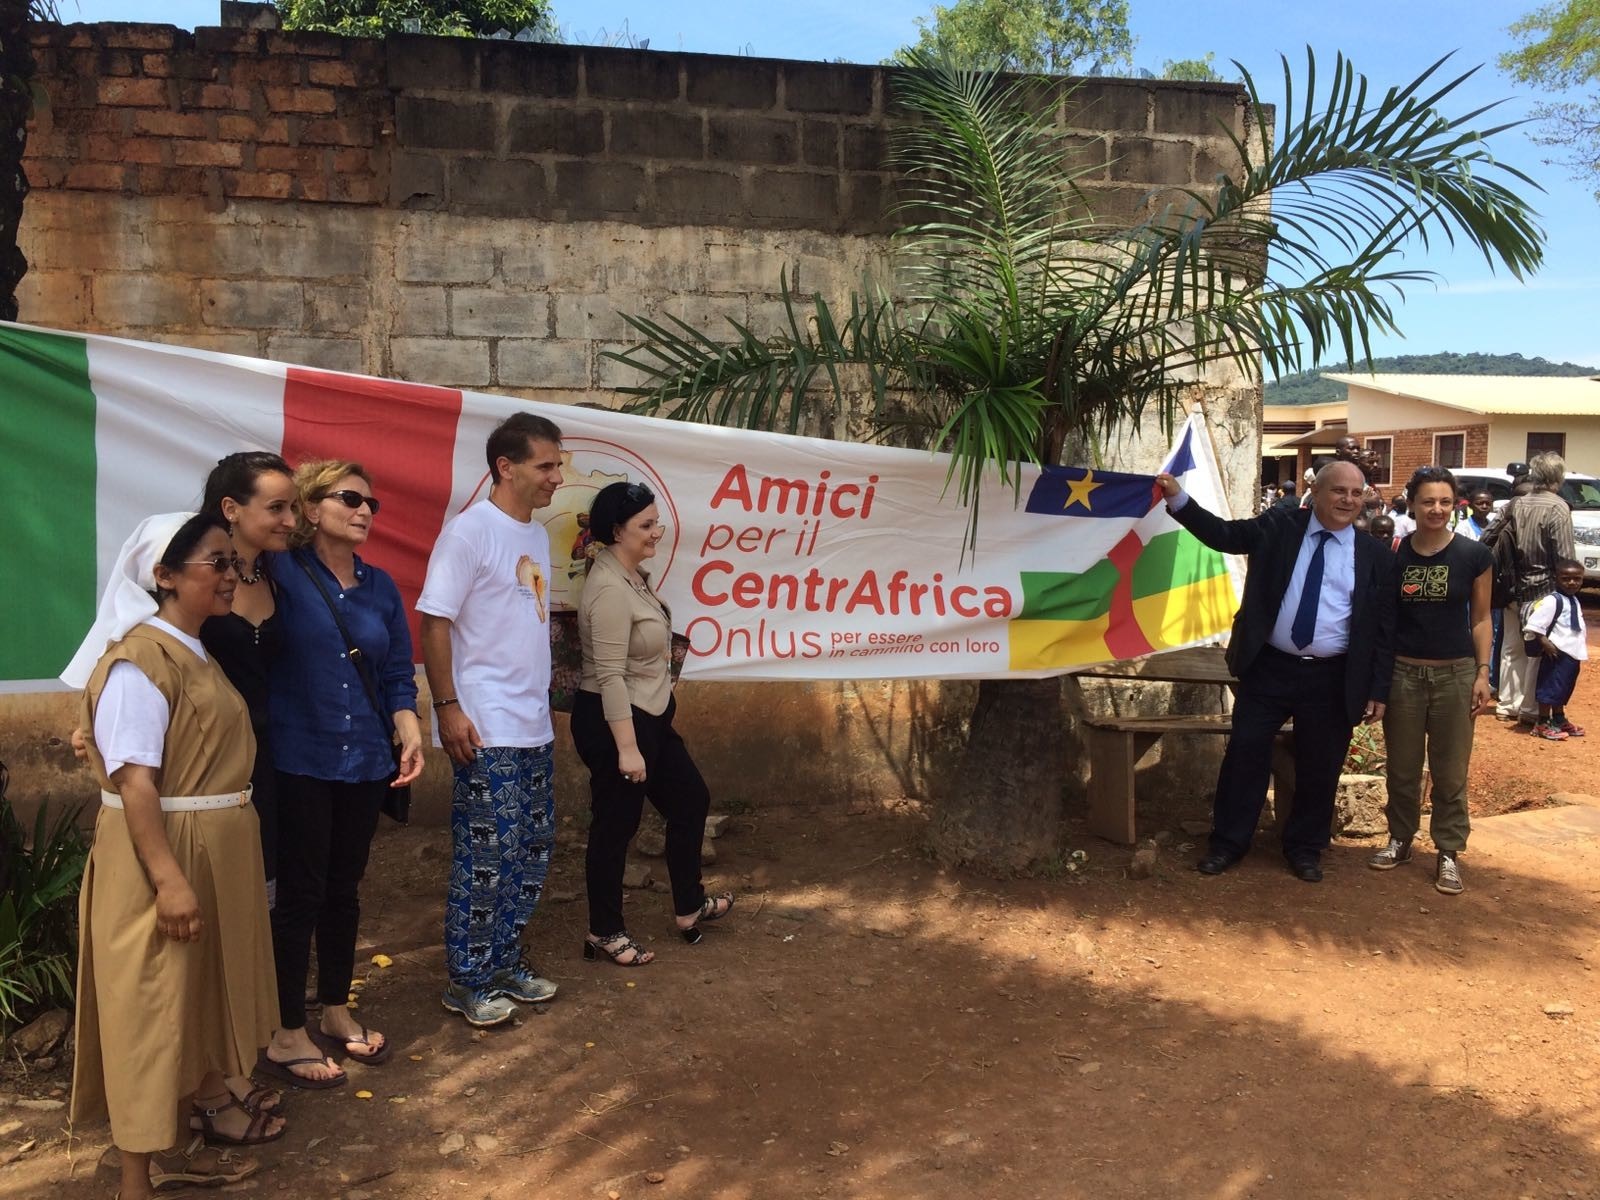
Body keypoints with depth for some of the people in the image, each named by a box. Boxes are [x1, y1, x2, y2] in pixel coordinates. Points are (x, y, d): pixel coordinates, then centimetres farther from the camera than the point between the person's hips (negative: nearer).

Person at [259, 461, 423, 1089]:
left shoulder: (381, 587, 8)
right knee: (299, 893, 2)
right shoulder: (282, 572, -7)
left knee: (344, 890, 15)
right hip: (298, 762, -5)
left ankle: (336, 1013, 31)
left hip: (365, 762, 5)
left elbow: (397, 672, 9)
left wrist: (409, 732, -2)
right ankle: (285, 1035, 16)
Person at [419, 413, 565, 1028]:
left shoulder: (537, 535, 12)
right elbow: (434, 622, -14)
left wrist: (544, 693, 15)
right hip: (487, 730, -8)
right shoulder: (470, 531, -12)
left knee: (532, 852, 14)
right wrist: (448, 707, -18)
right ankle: (467, 980, 13)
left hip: (536, 728, 8)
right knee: (487, 857, -2)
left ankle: (505, 961, 28)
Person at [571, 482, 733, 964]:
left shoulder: (633, 574, 8)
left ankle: (690, 907, 35)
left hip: (649, 716, 11)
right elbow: (610, 675, -27)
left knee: (690, 799, 19)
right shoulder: (610, 589, -23)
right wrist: (626, 747, -27)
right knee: (615, 826, 3)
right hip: (614, 722, -11)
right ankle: (604, 934, 20)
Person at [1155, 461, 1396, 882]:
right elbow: (1224, 534, 0)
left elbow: (1384, 629, 2)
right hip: (1268, 668, 0)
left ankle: (1305, 848, 30)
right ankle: (1227, 842, 21)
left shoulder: (1376, 557, 0)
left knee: (1318, 767, 10)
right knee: (1244, 753, 6)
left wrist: (1378, 690, -1)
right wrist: (1178, 498, -13)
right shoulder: (1278, 527, 2)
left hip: (1331, 680, 0)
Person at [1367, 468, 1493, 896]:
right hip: (1402, 672, 1)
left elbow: (1481, 619, 3)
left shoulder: (1473, 555, -3)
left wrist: (1483, 673, -3)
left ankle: (1448, 851, 16)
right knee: (1402, 767, 11)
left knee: (1450, 770, 5)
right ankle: (1400, 839, 27)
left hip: (1455, 673, -1)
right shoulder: (1392, 554, -1)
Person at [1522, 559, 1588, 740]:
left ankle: (1559, 720, 32)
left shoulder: (1575, 601, 14)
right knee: (1551, 688, -4)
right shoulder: (1552, 601, -17)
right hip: (1558, 653, -9)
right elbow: (1534, 624, -24)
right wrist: (1545, 643, -24)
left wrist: (1581, 648, 19)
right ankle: (1543, 724, 4)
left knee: (1564, 689, 19)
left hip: (1573, 653, 9)